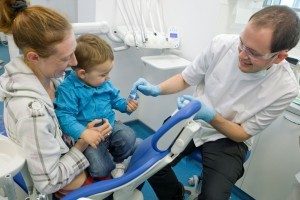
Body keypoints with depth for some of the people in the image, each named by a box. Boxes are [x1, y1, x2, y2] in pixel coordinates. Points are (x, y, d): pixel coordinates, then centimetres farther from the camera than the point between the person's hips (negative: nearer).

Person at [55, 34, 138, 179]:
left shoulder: (105, 83, 3)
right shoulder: (67, 89, -18)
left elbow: (115, 99, 19)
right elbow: (64, 116, -24)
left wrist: (126, 105, -3)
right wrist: (83, 132, -38)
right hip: (90, 135, -4)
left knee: (128, 137, -23)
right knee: (100, 169, -19)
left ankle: (119, 161, 10)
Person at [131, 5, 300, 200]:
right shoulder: (222, 44, -17)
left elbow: (243, 134, -11)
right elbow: (185, 79, -1)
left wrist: (211, 116, -29)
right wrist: (157, 89, -20)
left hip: (230, 136, -1)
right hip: (192, 120, 2)